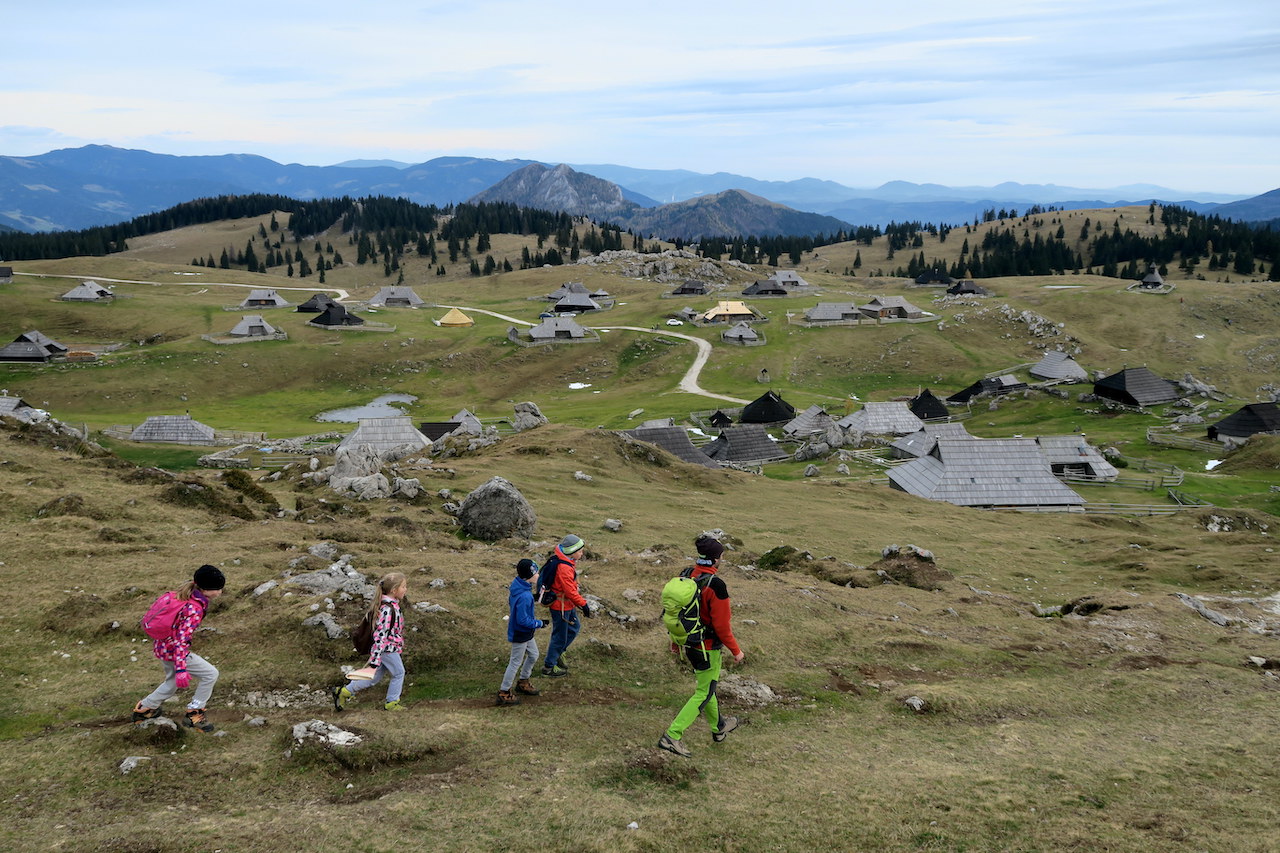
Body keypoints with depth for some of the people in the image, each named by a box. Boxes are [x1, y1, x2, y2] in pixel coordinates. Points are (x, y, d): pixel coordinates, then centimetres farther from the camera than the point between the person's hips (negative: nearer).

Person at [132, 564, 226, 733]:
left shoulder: (187, 596, -1)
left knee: (174, 682, 30)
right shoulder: (195, 610, -29)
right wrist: (181, 669, -38)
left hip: (163, 647, 9)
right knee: (210, 674, -1)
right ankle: (194, 714, 8)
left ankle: (144, 708, 44)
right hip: (173, 651, -9)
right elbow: (181, 639, -34)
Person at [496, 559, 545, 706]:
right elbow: (523, 620, -29)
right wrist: (539, 623, -15)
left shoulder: (516, 584, -6)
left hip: (526, 632, 9)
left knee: (533, 655, 25)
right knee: (516, 662, 7)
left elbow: (511, 602, 11)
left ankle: (523, 682, 43)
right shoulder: (525, 596, -34)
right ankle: (504, 693, 21)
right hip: (520, 634, -9)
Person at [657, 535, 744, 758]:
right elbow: (721, 624, -23)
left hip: (688, 644, 8)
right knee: (703, 694, 5)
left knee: (706, 686, 25)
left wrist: (676, 640, 19)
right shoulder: (715, 585, -26)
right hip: (708, 648, -8)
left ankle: (718, 727, 44)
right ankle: (672, 736, 0)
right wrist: (736, 650, -10)